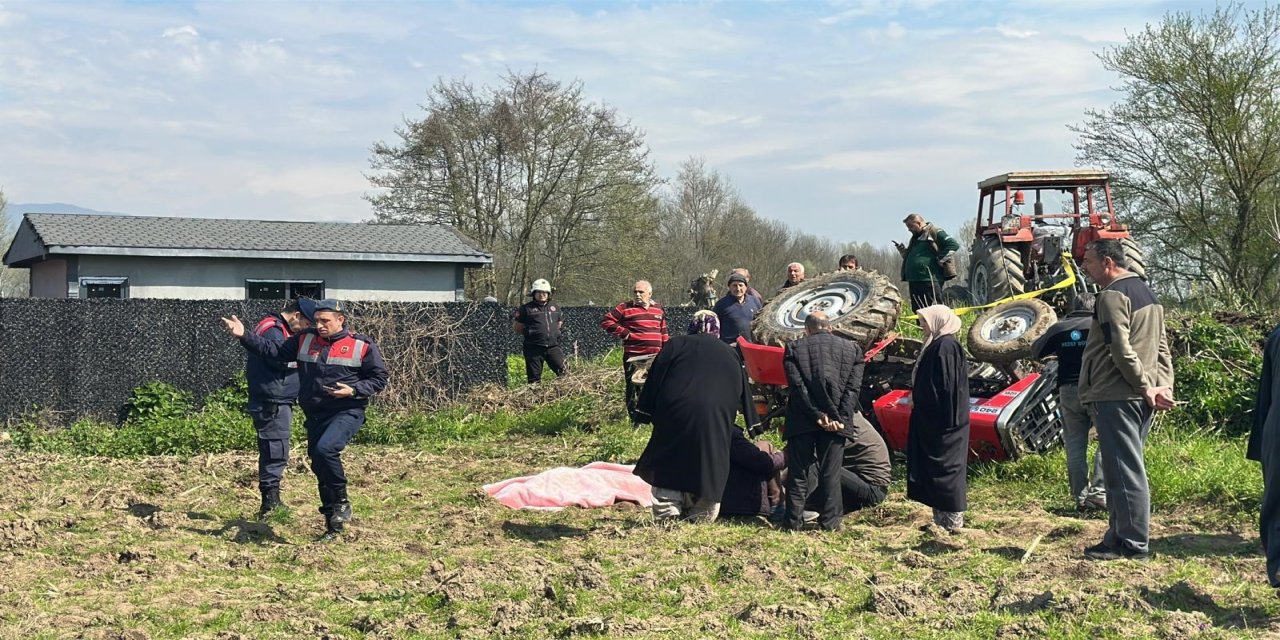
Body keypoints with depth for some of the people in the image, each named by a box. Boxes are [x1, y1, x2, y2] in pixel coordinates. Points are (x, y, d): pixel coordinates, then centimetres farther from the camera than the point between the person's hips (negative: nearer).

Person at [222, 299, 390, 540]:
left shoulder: (362, 346, -4)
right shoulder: (304, 340, 7)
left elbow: (379, 378, 0)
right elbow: (273, 351, 8)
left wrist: (354, 390, -15)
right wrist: (244, 336, -4)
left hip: (347, 413, -6)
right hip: (315, 416, 6)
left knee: (325, 449, -31)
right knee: (320, 467, 10)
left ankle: (341, 502, -12)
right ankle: (333, 524, 24)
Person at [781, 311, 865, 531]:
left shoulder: (794, 348, 2)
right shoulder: (852, 348, 8)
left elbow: (798, 387, -6)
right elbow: (853, 387, -1)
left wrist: (817, 416, -8)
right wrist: (840, 418, -6)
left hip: (802, 421, -1)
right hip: (836, 421, 1)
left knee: (798, 472, 6)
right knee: (830, 473, 6)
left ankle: (793, 520, 7)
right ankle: (830, 522, 7)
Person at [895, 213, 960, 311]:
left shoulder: (934, 232, -3)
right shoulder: (914, 238, 24)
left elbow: (954, 245, -12)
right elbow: (908, 258, 34)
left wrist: (939, 260, -14)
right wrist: (903, 251, 13)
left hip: (929, 281, -9)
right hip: (913, 281, 9)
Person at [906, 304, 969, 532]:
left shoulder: (945, 346, -17)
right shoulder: (938, 345, 14)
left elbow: (947, 386, -22)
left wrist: (947, 420, -23)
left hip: (941, 420, -10)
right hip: (934, 419, 10)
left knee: (944, 467, -4)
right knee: (933, 468, 13)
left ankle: (953, 520, 2)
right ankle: (942, 519, 18)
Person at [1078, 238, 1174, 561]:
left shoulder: (1113, 296, -11)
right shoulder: (1146, 293, 19)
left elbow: (1122, 351, -20)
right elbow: (1163, 348, 16)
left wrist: (1146, 388, -13)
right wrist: (1164, 386, 7)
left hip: (1116, 397, -10)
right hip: (1141, 399, 10)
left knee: (1123, 470, -5)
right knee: (1128, 469, 13)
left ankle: (1133, 543, -3)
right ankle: (1121, 537, 18)